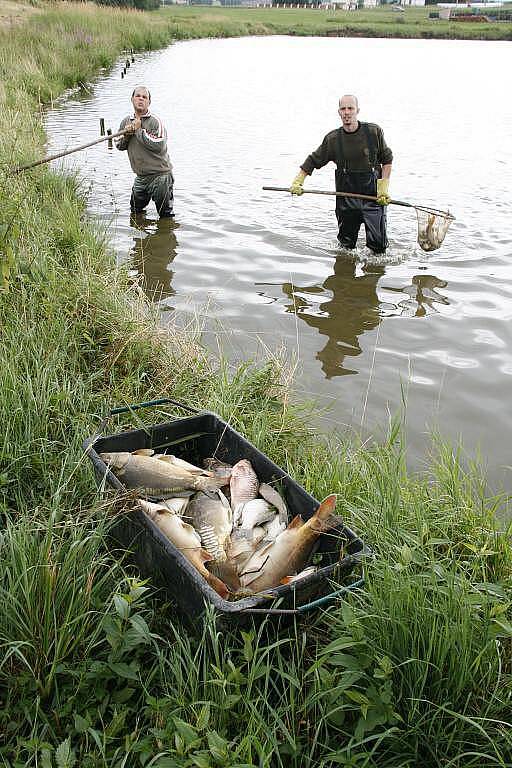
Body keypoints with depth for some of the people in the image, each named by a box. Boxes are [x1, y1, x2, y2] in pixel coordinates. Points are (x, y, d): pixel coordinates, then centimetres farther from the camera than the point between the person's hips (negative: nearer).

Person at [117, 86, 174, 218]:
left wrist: (138, 130, -19)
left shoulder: (155, 122, -12)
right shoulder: (126, 122, 8)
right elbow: (120, 146, 13)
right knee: (135, 212, 21)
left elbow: (159, 145, -26)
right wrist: (126, 134, -8)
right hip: (140, 176, 6)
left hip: (160, 174, -6)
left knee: (165, 215, 1)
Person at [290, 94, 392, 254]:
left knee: (379, 246, -6)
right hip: (346, 197, 1)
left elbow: (387, 159, 8)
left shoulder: (374, 131, -2)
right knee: (346, 246, 8)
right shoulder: (332, 139, 1)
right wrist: (298, 181, 1)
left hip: (373, 197, -1)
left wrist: (384, 186, -3)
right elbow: (313, 160, 11)